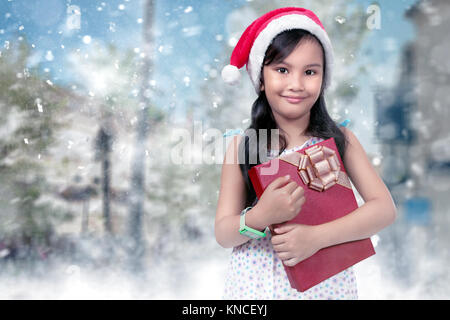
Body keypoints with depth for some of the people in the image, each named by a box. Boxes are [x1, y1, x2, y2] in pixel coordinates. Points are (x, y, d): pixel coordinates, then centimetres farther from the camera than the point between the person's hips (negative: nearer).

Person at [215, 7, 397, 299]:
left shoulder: (340, 139, -5)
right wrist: (261, 216, -28)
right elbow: (222, 234, -8)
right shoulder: (241, 146, -7)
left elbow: (385, 209, -12)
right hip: (257, 284, 0)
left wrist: (316, 235, -24)